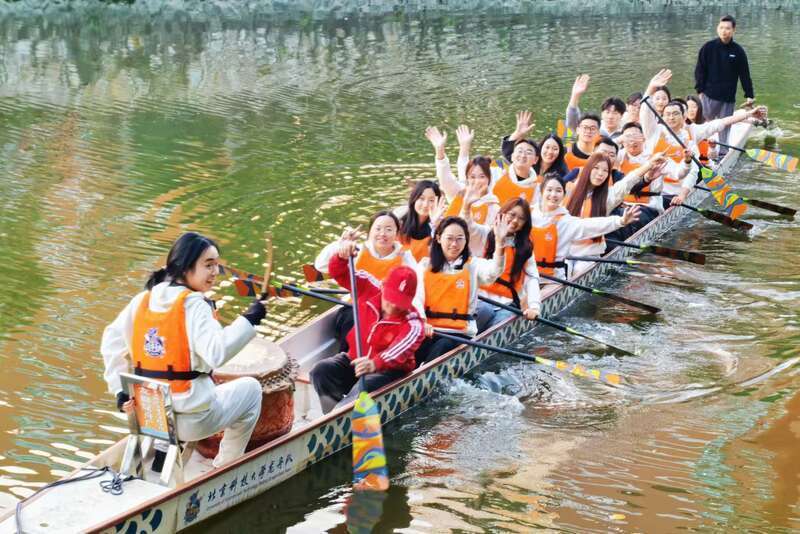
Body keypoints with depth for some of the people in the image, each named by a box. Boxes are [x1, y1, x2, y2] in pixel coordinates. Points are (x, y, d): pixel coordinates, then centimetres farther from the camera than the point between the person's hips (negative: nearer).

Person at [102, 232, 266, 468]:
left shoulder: (143, 299, 3)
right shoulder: (193, 304, -17)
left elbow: (111, 341, 5)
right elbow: (217, 353, -28)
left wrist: (120, 389, 6)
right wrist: (248, 320, -19)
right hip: (190, 421, -7)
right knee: (251, 388, 21)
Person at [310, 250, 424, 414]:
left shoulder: (413, 325, -23)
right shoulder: (370, 290, -7)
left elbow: (399, 352, -41)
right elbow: (339, 273, -5)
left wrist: (375, 364, -61)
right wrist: (342, 256, -29)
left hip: (389, 370, -6)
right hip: (354, 360, 6)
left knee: (366, 385, -38)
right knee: (320, 371, -19)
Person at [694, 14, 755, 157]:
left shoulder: (738, 51, 0)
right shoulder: (708, 47, -3)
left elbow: (745, 75, 4)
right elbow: (699, 70, 0)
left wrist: (749, 95, 2)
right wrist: (700, 90, -6)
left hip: (728, 97, 1)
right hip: (709, 95, -1)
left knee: (725, 126, 7)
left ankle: (723, 153, 13)